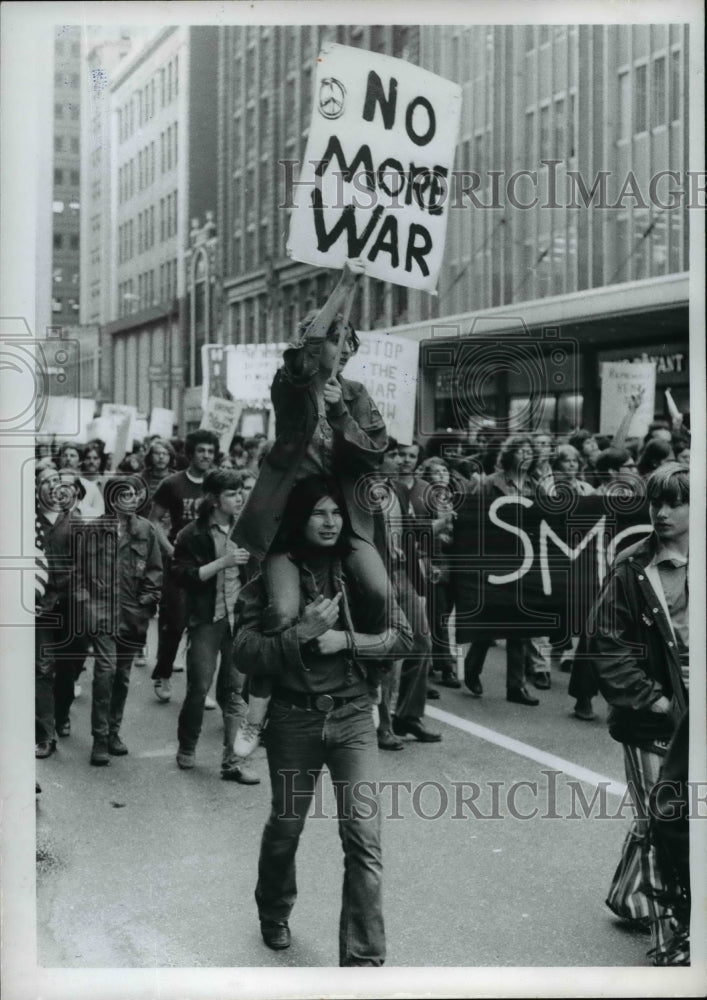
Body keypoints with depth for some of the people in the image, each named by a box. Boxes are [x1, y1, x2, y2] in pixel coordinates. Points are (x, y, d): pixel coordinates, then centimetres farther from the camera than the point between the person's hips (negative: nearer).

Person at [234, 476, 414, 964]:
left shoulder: (358, 573, 0)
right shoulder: (272, 577, -5)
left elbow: (403, 636, 0)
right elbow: (247, 653, -11)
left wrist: (344, 640, -14)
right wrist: (301, 634, -24)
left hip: (353, 716, 1)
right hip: (294, 718, 0)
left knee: (364, 839, -9)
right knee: (285, 827, 18)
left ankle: (364, 959, 2)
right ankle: (275, 914, 47)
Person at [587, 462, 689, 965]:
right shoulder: (632, 568, -6)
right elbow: (606, 644, -5)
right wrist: (651, 699, -9)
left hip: (695, 715, 3)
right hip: (653, 717, -3)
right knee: (658, 824, 1)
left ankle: (628, 896, 33)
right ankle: (667, 937, 13)